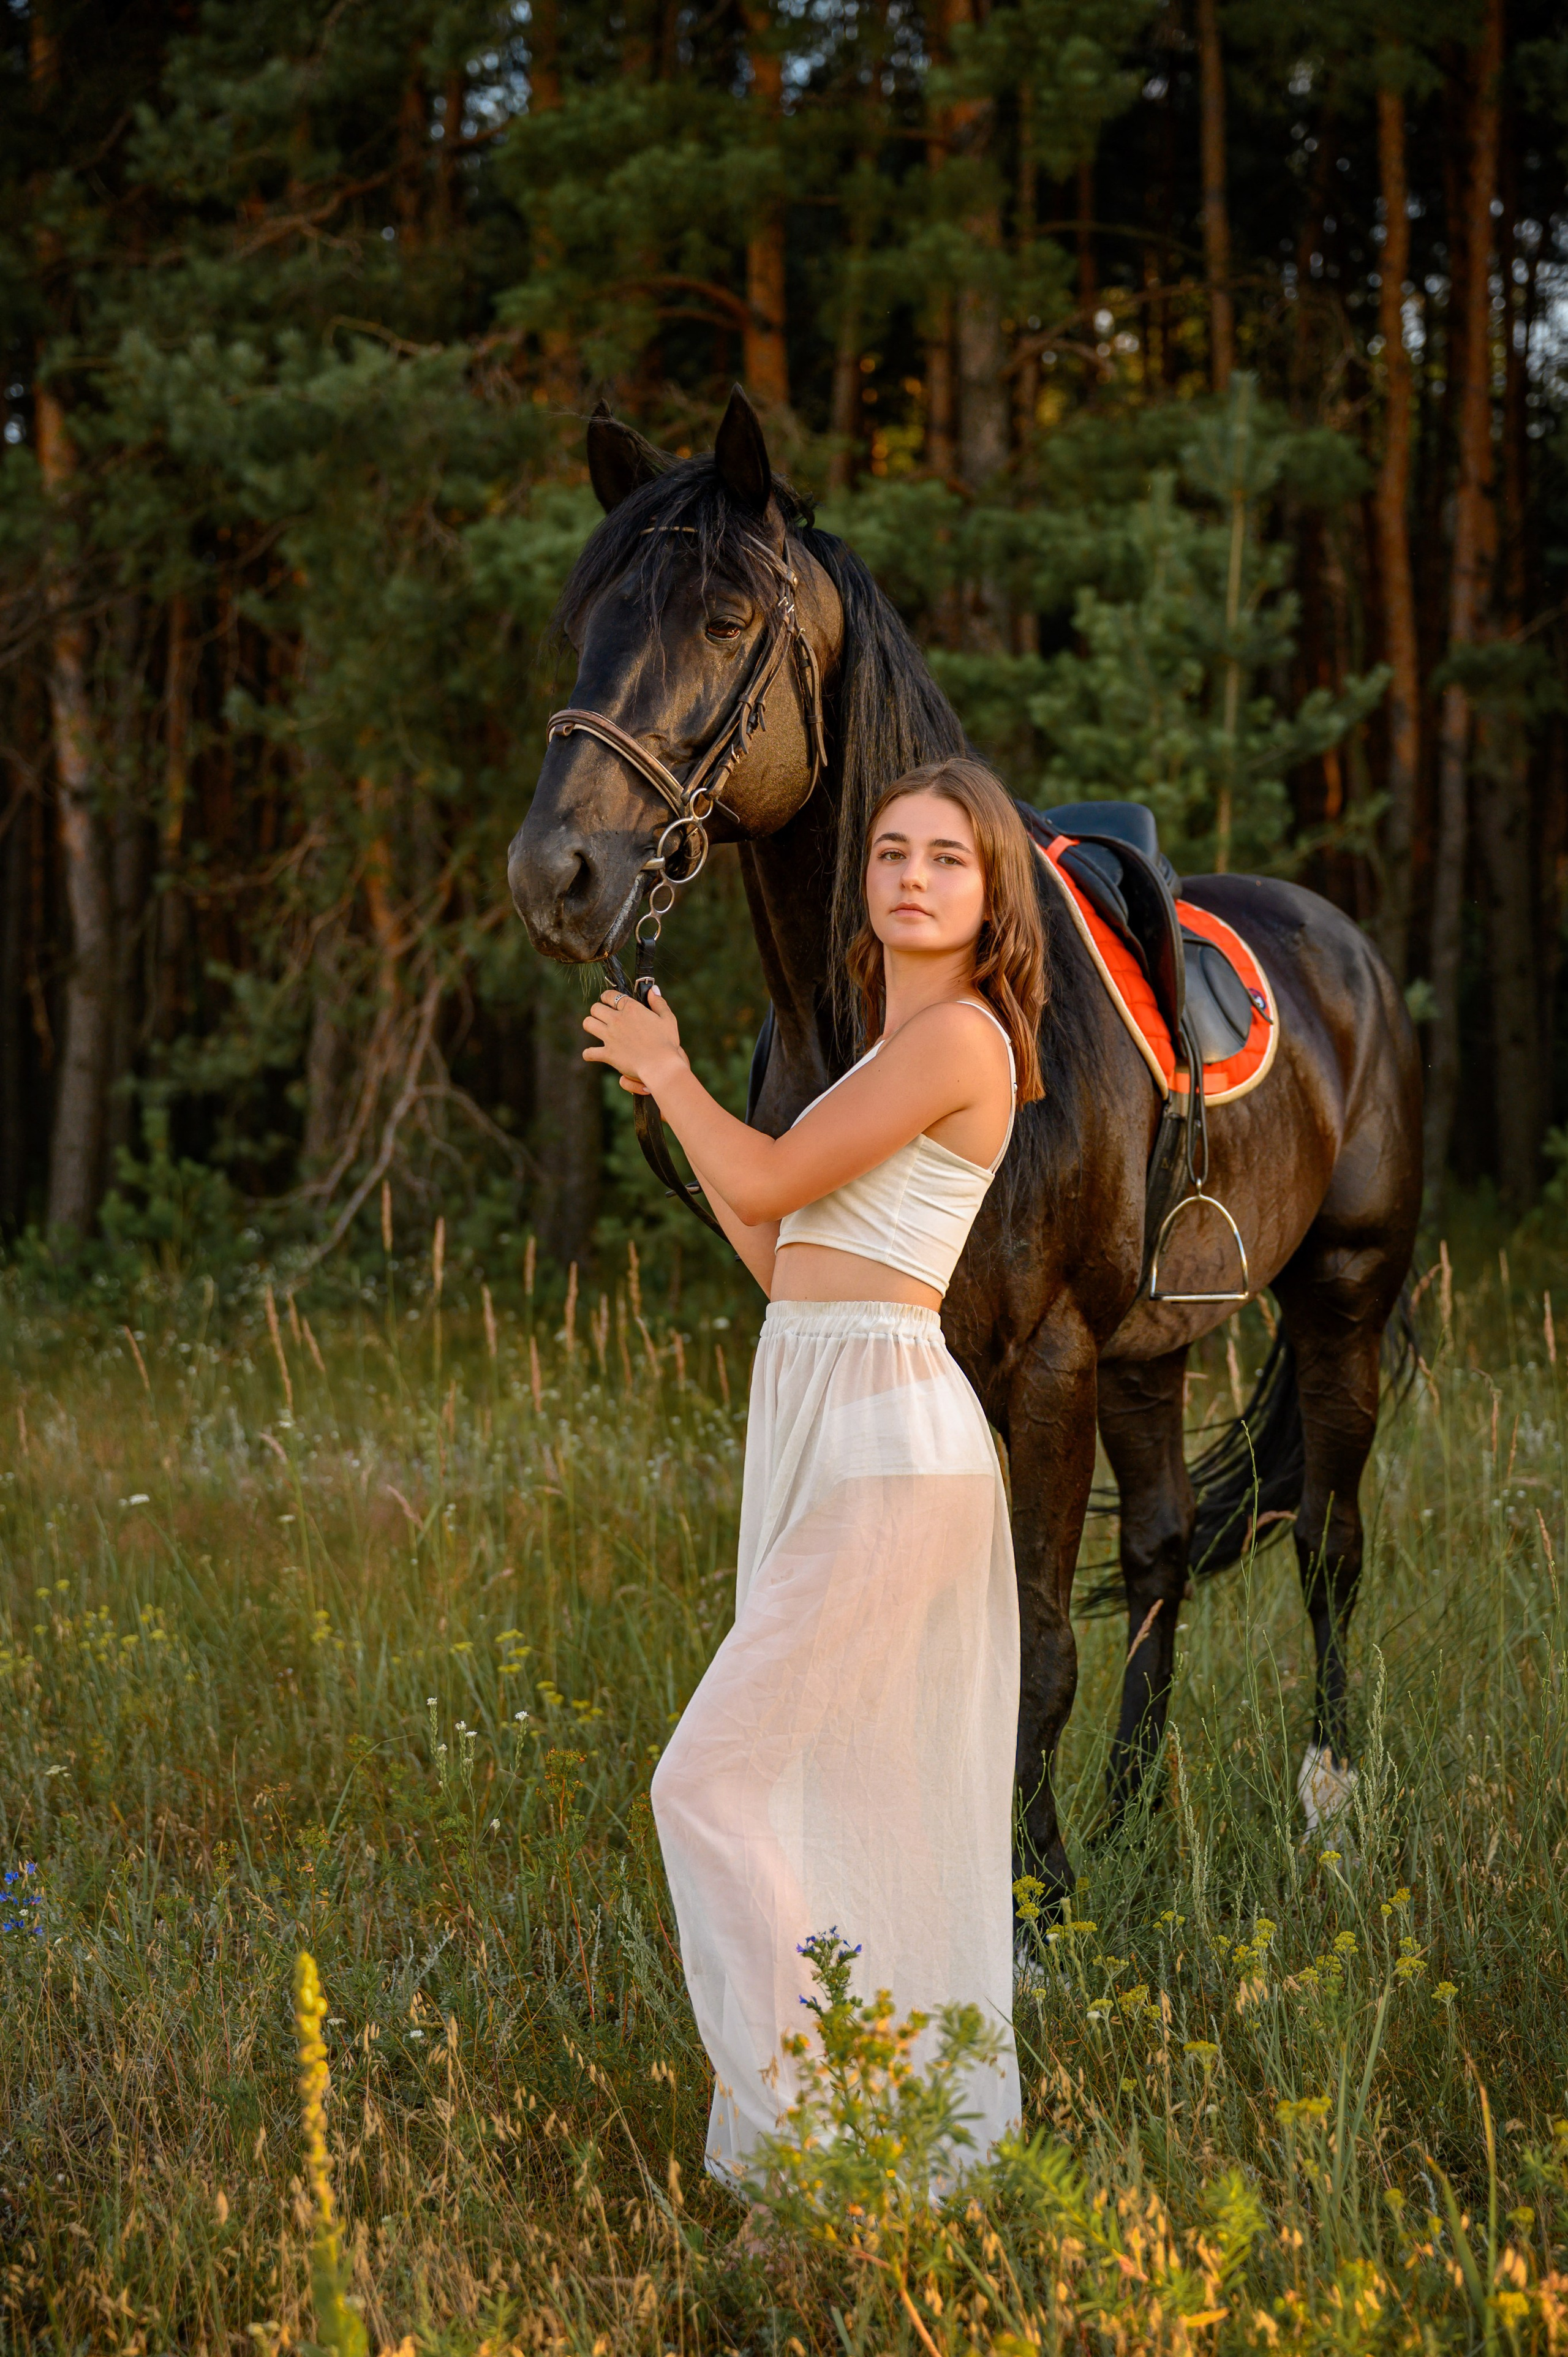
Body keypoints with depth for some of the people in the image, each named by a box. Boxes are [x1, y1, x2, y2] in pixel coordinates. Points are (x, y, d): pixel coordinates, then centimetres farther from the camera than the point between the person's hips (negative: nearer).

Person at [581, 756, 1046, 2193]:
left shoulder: (962, 1035, -9)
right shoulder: (893, 1052, 20)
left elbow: (770, 1181, -12)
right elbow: (777, 1250, 21)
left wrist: (668, 1073, 5)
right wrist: (669, 1094, 22)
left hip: (887, 1437, -10)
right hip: (816, 1426, 10)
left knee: (711, 1780, -13)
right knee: (846, 1803, 11)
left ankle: (796, 2127, -11)